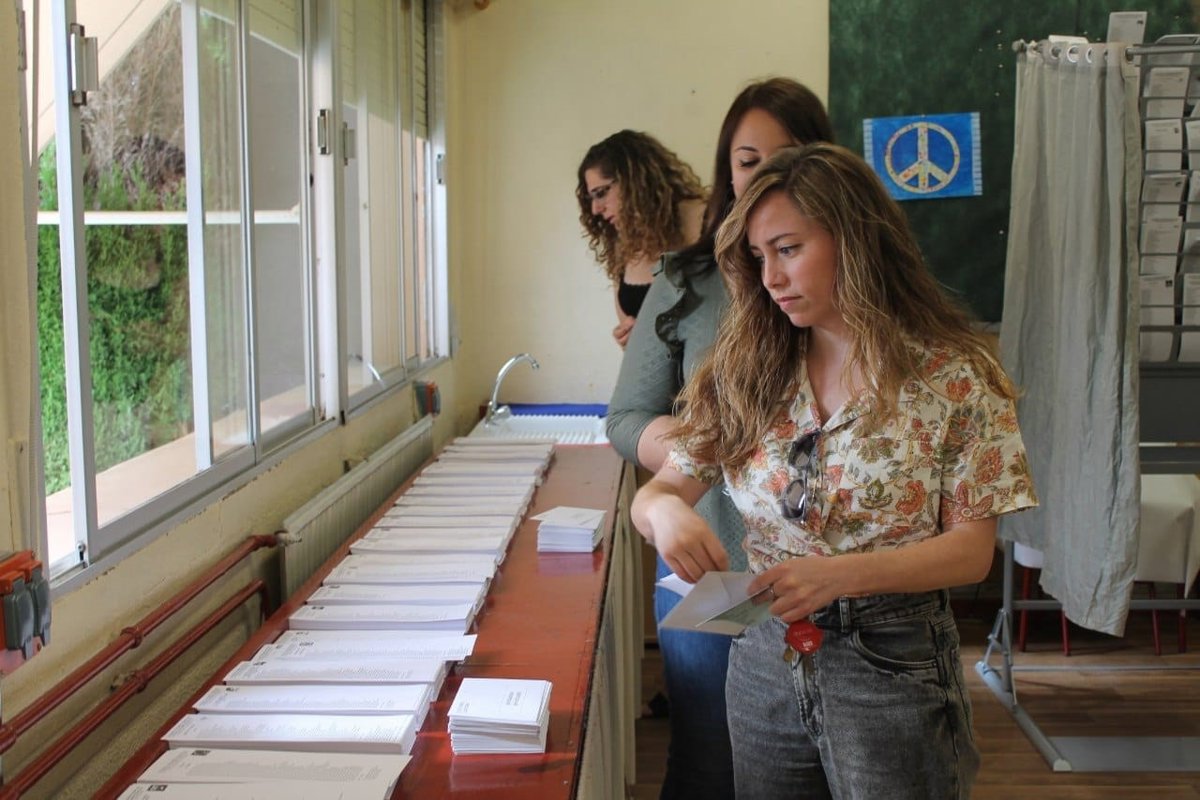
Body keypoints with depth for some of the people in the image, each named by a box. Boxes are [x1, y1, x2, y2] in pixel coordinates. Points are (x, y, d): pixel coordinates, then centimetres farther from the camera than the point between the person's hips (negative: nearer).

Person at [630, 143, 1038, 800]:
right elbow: (658, 491, 2)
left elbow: (972, 549, -10)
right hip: (767, 655, 4)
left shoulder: (954, 376, -10)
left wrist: (839, 574, -26)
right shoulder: (748, 372, 1)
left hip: (894, 667, -3)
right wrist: (664, 511, -23)